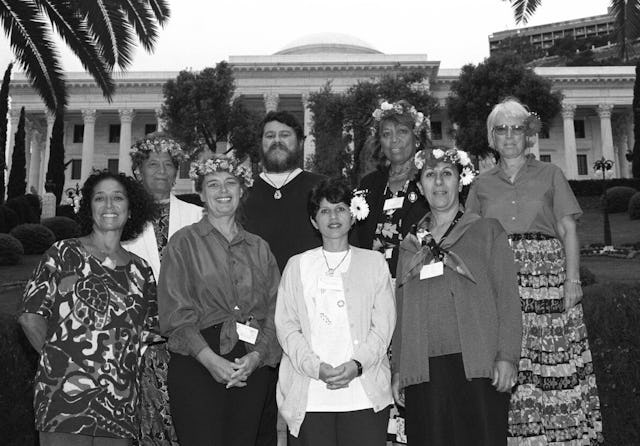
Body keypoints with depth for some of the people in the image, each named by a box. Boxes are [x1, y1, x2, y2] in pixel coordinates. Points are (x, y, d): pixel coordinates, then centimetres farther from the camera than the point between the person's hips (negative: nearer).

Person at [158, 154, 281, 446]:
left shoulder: (259, 248, 14)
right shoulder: (184, 242, 4)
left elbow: (274, 310, 7)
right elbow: (176, 312, -5)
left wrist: (257, 355, -9)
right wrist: (210, 359, -15)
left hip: (252, 368, 3)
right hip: (197, 365, -3)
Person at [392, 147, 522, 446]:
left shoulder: (487, 231, 7)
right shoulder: (410, 244, 15)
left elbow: (507, 297, 0)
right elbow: (401, 310, 14)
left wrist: (507, 356, -9)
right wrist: (398, 368, 10)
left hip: (476, 366, -2)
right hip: (422, 370, 3)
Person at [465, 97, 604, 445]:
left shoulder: (550, 175, 10)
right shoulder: (482, 184, 13)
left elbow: (568, 231, 4)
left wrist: (573, 279, -7)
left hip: (548, 274, -1)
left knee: (555, 361, -3)